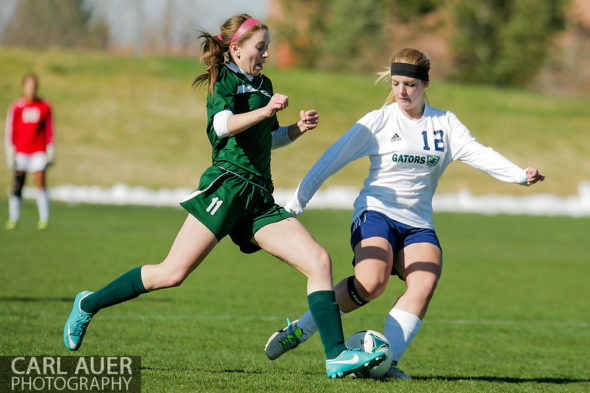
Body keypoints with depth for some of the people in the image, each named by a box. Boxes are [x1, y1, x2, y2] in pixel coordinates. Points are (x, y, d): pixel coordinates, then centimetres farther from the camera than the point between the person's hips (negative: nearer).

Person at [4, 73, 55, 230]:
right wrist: (10, 152, -2)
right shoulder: (16, 107, 0)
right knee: (17, 186, -1)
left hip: (39, 152, 0)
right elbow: (9, 130, 2)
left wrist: (50, 151, 5)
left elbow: (49, 130, 9)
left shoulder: (44, 107, 4)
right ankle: (13, 218, 6)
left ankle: (44, 219, -3)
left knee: (41, 185, -8)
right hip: (20, 151, 0)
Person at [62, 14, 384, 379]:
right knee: (172, 273, -12)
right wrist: (265, 111, -35)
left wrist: (298, 128, 17)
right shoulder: (224, 81, 0)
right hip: (227, 185, -7)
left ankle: (337, 356, -12)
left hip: (260, 200, 7)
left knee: (319, 261, -9)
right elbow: (222, 124, -21)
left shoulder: (264, 85, 22)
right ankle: (88, 305, 6)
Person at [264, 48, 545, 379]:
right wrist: (298, 200, -6)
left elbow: (477, 153, -4)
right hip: (376, 213, -4)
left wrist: (520, 175, -20)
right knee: (371, 283, -28)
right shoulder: (378, 121, 0)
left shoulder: (445, 123, 9)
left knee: (425, 283, -24)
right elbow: (333, 159, -1)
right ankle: (301, 330, -11)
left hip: (418, 224, 4)